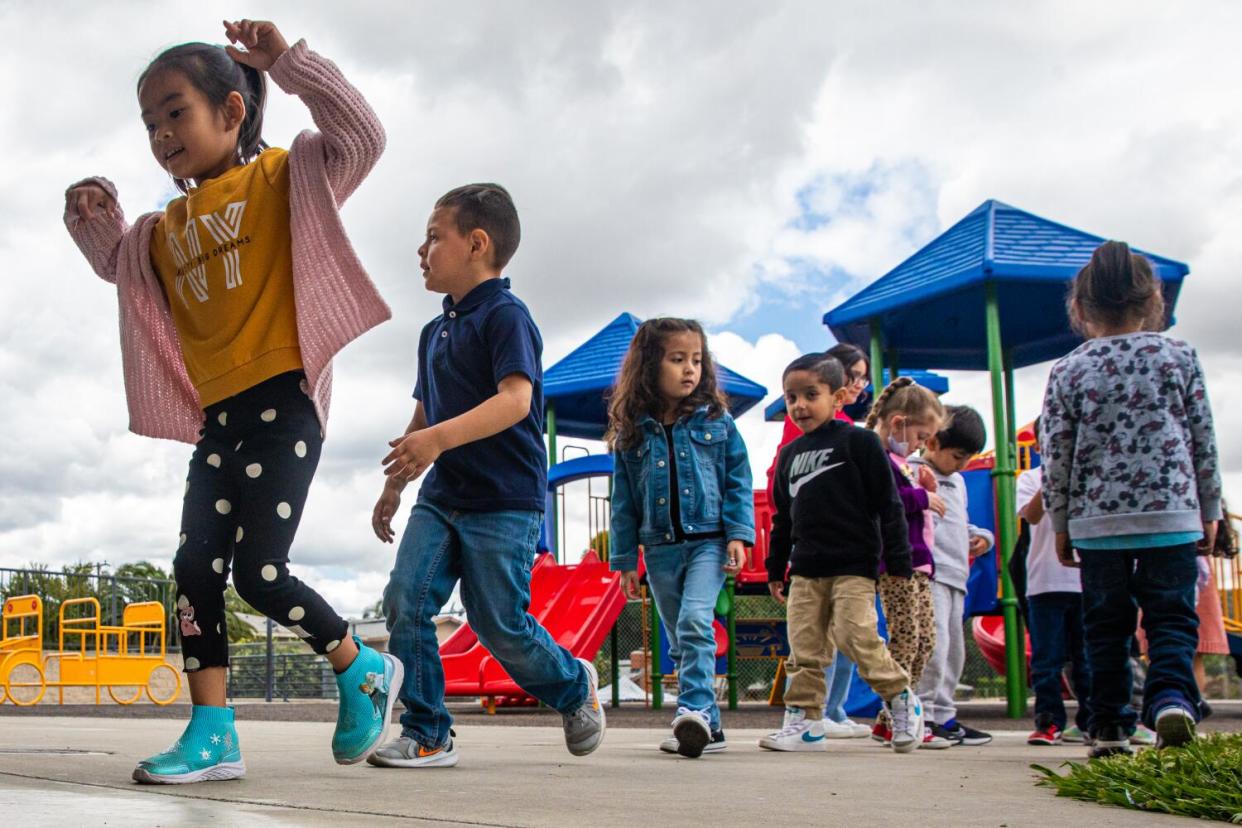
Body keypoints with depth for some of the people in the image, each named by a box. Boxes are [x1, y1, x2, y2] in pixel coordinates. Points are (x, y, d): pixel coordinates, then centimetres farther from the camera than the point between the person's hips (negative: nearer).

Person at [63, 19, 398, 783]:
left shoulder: (282, 175, 2)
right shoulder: (168, 227, 21)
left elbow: (363, 138, -11)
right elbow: (118, 260, 39)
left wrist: (288, 61, -13)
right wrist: (95, 218, 18)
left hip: (282, 402, -7)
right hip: (217, 417, 7)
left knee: (258, 571, -11)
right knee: (195, 567, -1)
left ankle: (366, 673, 11)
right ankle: (212, 735, 4)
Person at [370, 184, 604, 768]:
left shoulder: (505, 316, -10)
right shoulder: (435, 331, 17)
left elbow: (515, 400, -24)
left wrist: (439, 438, -36)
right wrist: (394, 485, 27)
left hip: (504, 501, -7)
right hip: (442, 495, 7)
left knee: (499, 624, -3)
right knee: (405, 598, -9)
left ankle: (575, 686, 26)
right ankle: (426, 735, 0)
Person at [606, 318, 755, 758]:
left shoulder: (716, 420, 2)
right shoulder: (632, 432, 5)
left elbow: (738, 481, 3)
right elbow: (624, 501, 8)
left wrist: (739, 534, -8)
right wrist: (625, 559, 7)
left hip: (707, 542, -3)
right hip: (660, 549, 3)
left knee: (695, 623, -23)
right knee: (680, 641, 8)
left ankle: (695, 709, -29)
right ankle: (708, 726, 16)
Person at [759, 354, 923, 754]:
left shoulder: (858, 441, -3)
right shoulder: (790, 454, 15)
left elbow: (887, 503, -5)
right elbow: (783, 516, 21)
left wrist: (898, 559, -10)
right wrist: (775, 567, 19)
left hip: (854, 566, -6)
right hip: (805, 570, 6)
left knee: (857, 636, -13)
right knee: (804, 649, 2)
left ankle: (902, 699, 6)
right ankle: (803, 721, 7)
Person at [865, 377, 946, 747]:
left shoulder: (898, 461, 23)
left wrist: (925, 490, 11)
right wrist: (923, 498, -16)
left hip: (916, 563, 11)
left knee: (925, 640, 10)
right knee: (905, 637, -10)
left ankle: (891, 718, 15)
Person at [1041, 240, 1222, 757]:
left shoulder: (1066, 372, 1)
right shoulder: (1179, 356, 2)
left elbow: (1056, 458, 1)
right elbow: (1203, 442, 5)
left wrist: (1061, 526, 11)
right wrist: (1209, 512, 14)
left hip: (1097, 521, 1)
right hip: (1172, 516, -1)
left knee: (1106, 626, 10)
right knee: (1172, 618, 4)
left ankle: (1109, 728, 9)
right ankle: (1171, 696, -20)